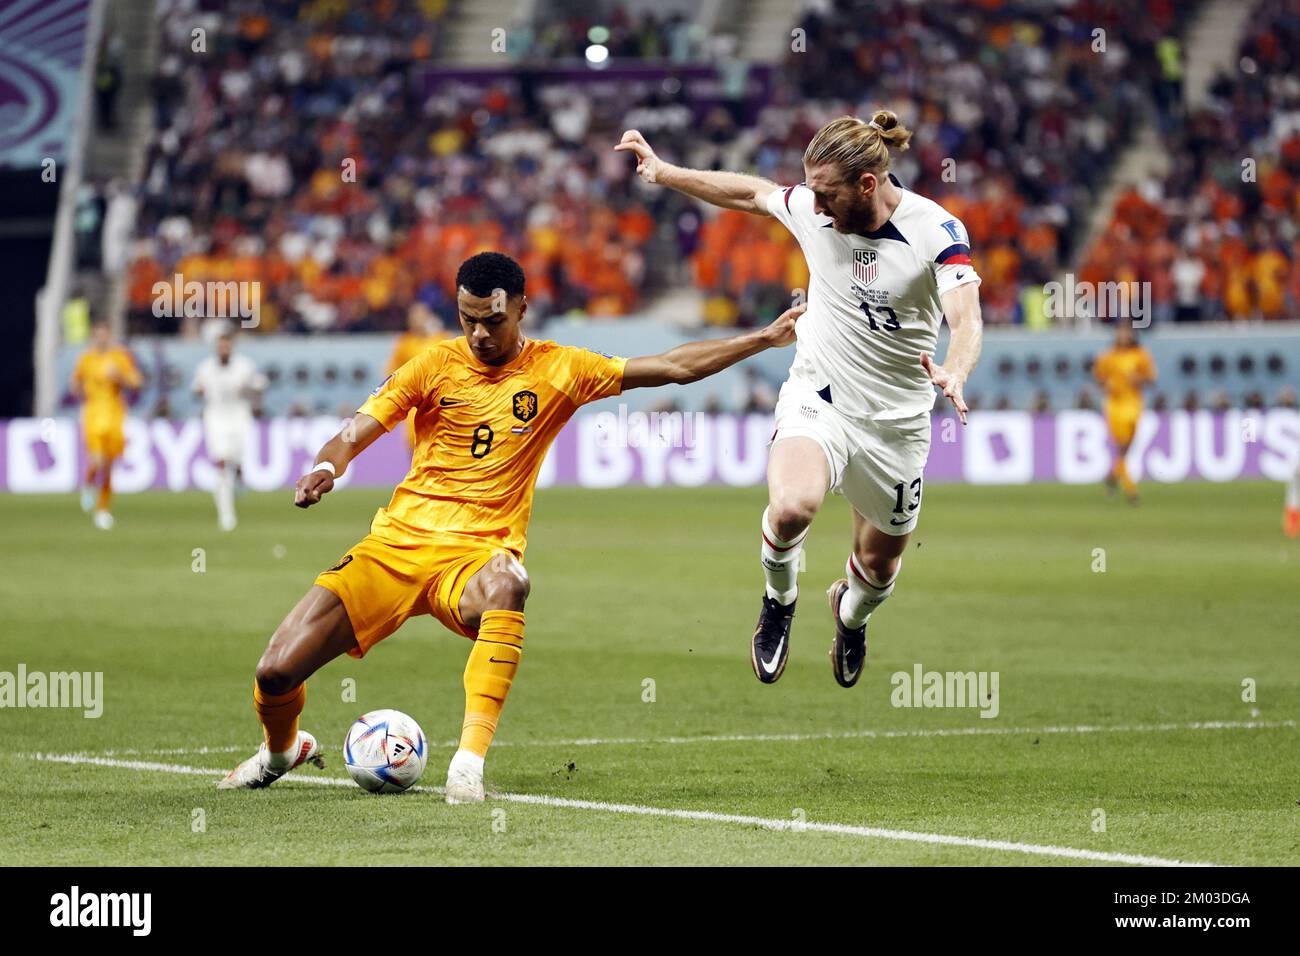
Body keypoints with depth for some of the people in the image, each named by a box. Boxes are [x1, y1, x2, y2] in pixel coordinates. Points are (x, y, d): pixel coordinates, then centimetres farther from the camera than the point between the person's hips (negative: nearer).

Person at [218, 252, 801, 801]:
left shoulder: (558, 370, 4)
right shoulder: (436, 365, 4)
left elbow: (676, 367, 7)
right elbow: (354, 435, 2)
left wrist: (765, 339, 3)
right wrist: (324, 468, -20)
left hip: (477, 554, -1)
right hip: (398, 541, 2)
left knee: (506, 585, -41)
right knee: (277, 671, -9)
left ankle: (470, 763, -43)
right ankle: (282, 749, 29)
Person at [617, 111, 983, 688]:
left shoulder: (938, 232, -18)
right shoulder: (811, 209, -8)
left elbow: (966, 319, -31)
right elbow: (749, 193, 12)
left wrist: (954, 371, -52)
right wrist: (662, 172, 16)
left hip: (895, 423, 0)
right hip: (818, 398, 1)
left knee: (879, 564, 15)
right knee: (791, 506, -31)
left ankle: (850, 614, 54)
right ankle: (779, 603, 2)